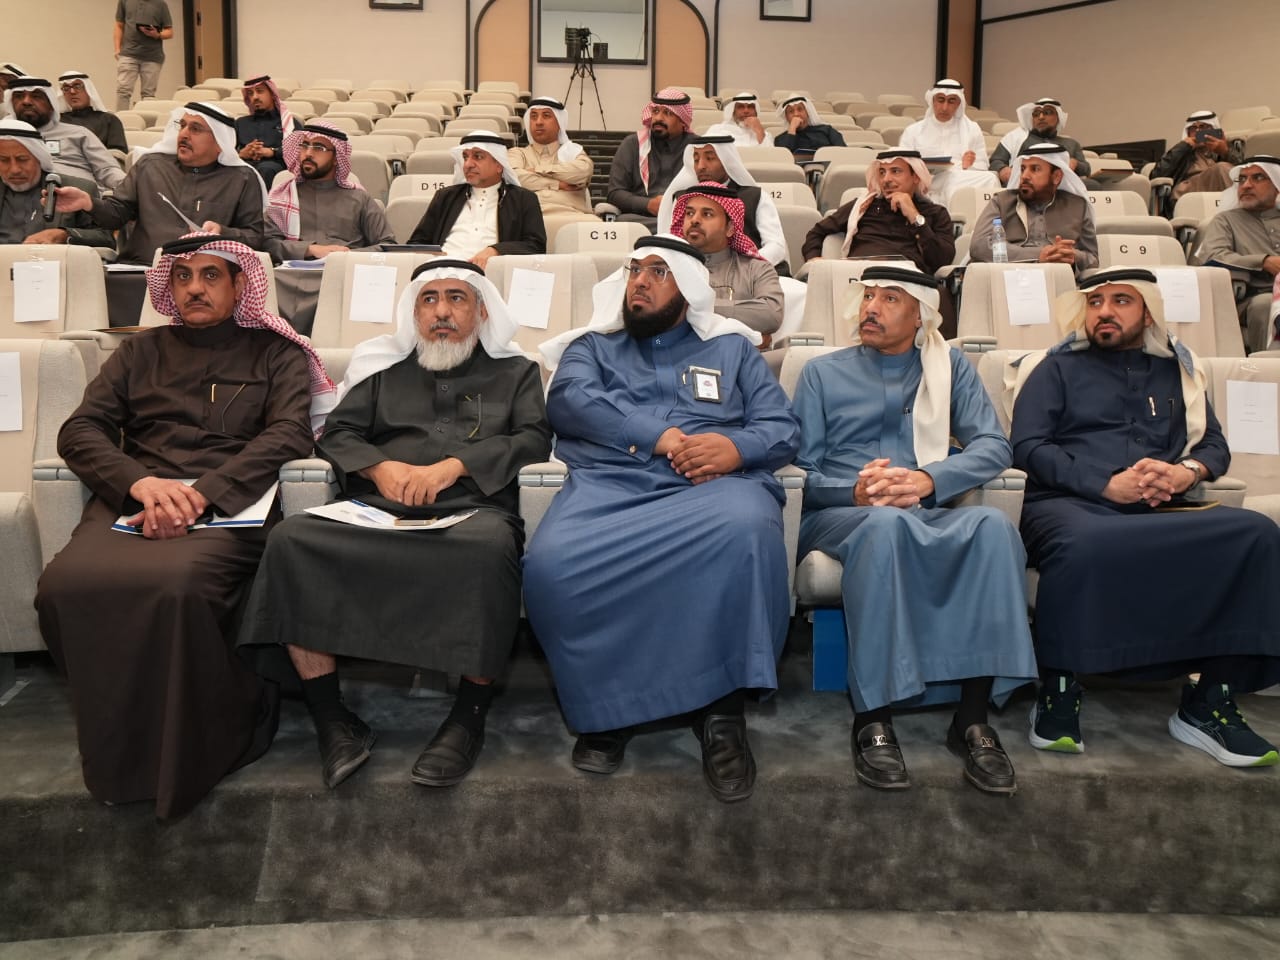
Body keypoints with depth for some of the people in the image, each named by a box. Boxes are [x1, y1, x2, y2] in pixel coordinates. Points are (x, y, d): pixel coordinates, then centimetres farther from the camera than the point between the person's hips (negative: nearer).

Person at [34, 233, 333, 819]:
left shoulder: (275, 354, 17)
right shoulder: (139, 353, 26)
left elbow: (288, 434, -1)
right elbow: (79, 431, 12)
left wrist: (200, 494, -17)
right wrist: (141, 482, -12)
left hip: (230, 504, -3)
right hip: (134, 501, 4)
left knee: (179, 583, -37)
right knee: (67, 583, -29)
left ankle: (200, 746, -13)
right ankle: (119, 749, -9)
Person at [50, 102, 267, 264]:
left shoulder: (242, 179, 12)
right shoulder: (150, 165, 21)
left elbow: (257, 236, 7)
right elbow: (117, 211, 19)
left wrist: (223, 233, -12)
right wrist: (88, 203, -3)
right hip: (137, 270, 3)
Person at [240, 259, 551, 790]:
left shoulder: (515, 371, 24)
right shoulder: (386, 366, 30)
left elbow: (534, 439, 8)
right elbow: (336, 434, 20)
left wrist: (452, 466, -7)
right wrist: (380, 466, -4)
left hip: (471, 508, -2)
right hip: (377, 509, 3)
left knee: (488, 548, -39)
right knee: (292, 538, -28)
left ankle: (469, 718, -24)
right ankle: (331, 720, -23)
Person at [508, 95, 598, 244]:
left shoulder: (573, 151, 25)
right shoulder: (517, 153, 25)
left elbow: (584, 170, 0)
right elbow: (514, 177, 1)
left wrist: (538, 170, 5)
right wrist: (557, 184, 0)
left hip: (570, 216, 1)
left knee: (593, 225, -36)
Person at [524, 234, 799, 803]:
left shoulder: (731, 349, 26)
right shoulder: (593, 346, 26)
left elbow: (783, 428, 13)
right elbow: (569, 399, 2)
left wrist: (737, 447, -11)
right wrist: (659, 436, -9)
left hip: (711, 486, 0)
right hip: (606, 484, 1)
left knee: (747, 531, -37)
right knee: (551, 563, -32)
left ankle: (722, 709, -25)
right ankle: (605, 706, -11)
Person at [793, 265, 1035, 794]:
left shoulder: (950, 366, 17)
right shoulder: (823, 372, 15)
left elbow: (993, 446, 2)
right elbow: (802, 470, 5)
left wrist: (928, 480, -17)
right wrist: (855, 492, -16)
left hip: (927, 516, 2)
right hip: (839, 515, -2)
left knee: (992, 524, -32)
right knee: (887, 522, -38)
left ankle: (972, 718, -29)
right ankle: (873, 720, -33)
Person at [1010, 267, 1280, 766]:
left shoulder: (1176, 370, 26)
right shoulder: (1057, 368, 15)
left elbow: (1215, 444, 23)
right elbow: (1027, 446, 2)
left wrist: (1188, 471, -2)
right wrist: (1106, 484, -10)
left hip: (1161, 513, 4)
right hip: (1070, 504, -3)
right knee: (1083, 543, -41)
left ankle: (1209, 703, -18)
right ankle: (1059, 693, -24)